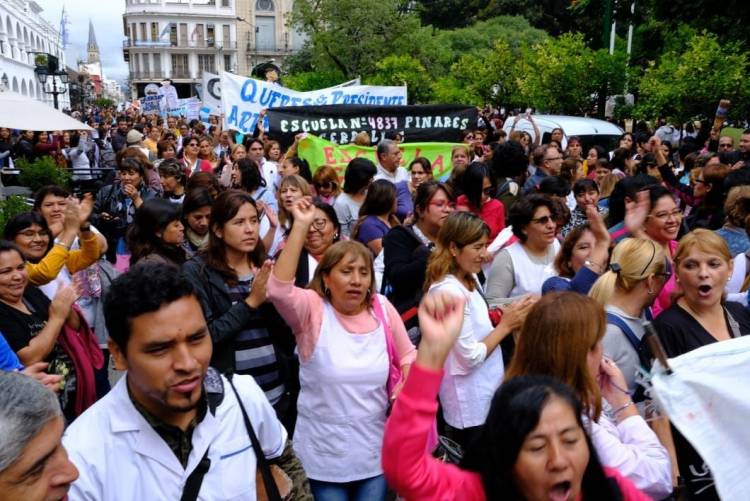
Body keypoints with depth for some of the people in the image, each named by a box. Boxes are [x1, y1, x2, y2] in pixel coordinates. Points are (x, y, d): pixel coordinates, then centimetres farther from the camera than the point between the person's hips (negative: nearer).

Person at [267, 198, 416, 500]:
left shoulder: (382, 308, -3)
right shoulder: (313, 309, -13)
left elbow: (407, 356, 9)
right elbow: (278, 290, -33)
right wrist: (301, 226, -33)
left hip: (375, 450, 3)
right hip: (324, 453, -2)